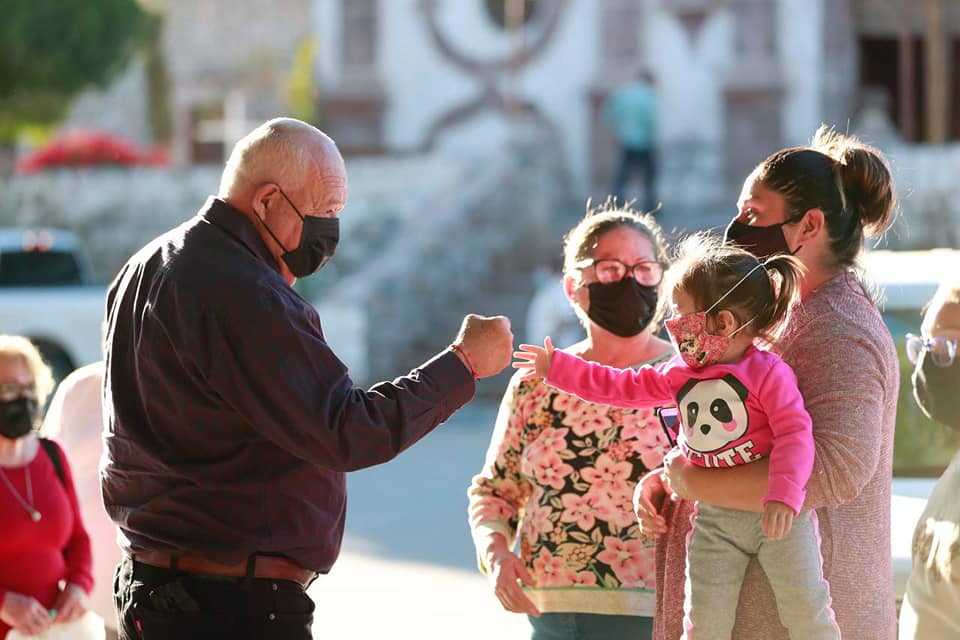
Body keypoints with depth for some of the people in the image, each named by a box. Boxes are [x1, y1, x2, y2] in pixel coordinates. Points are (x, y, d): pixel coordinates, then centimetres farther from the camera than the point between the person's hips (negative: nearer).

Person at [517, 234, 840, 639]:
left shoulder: (769, 373, -12)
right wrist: (556, 368, 22)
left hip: (776, 514, -5)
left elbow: (795, 434, -20)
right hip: (714, 519, 6)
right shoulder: (680, 376, 10)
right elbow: (623, 387, 19)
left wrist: (783, 495, -32)